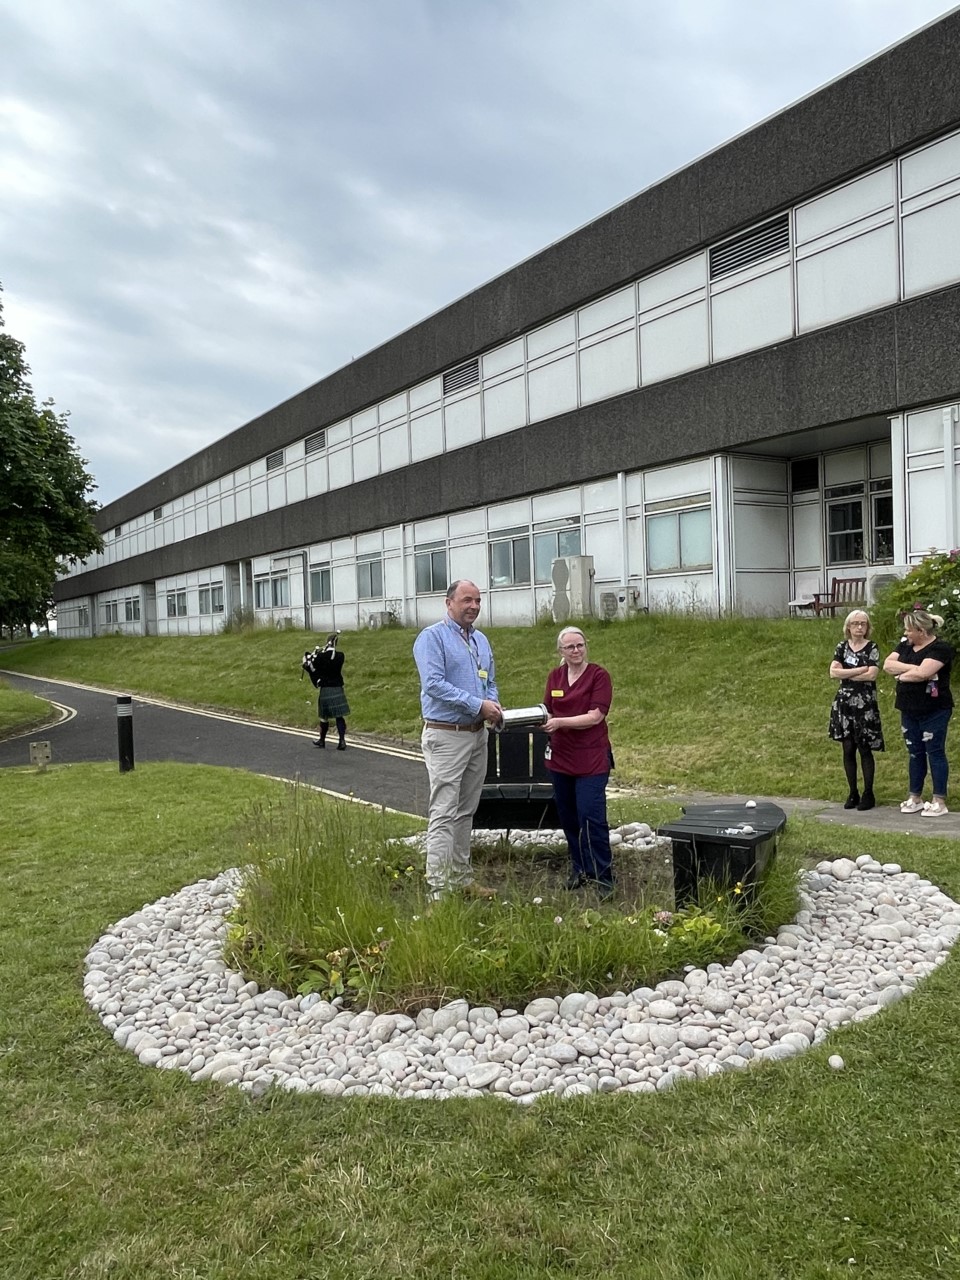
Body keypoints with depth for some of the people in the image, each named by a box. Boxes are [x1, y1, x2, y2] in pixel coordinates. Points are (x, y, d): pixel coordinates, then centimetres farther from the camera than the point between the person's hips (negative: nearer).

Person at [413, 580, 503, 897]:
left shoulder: (482, 640, 15)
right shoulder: (432, 637, -9)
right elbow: (434, 684, -20)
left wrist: (493, 705, -2)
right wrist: (478, 705, -21)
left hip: (477, 734, 8)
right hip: (446, 736, -8)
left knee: (466, 812, 14)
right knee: (444, 813, -8)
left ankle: (461, 878, 23)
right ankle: (440, 887, -5)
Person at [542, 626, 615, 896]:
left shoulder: (598, 676, -7)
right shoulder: (555, 676, 9)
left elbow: (595, 716, -15)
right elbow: (548, 712, 12)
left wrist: (559, 722, -23)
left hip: (591, 759, -5)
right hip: (561, 757, 5)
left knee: (591, 817, -9)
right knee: (568, 817, 12)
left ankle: (602, 877, 0)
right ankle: (579, 869, 26)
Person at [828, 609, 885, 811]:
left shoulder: (872, 648, -3)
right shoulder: (842, 647, 6)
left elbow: (871, 675, -16)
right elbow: (833, 673, -7)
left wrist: (845, 673, -10)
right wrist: (860, 669, -13)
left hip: (865, 704, -3)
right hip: (844, 703, 3)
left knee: (865, 749, 1)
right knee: (848, 749, 6)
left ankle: (868, 794, 11)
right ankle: (853, 793, 16)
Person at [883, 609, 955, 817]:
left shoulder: (940, 648, -14)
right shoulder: (905, 645, 7)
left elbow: (921, 673, -26)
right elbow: (887, 665, -3)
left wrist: (901, 674, -10)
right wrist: (912, 668, -15)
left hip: (934, 712, -7)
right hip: (909, 710, 7)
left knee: (935, 753, 1)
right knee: (915, 753, 13)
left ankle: (939, 802, 8)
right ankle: (915, 797, 22)